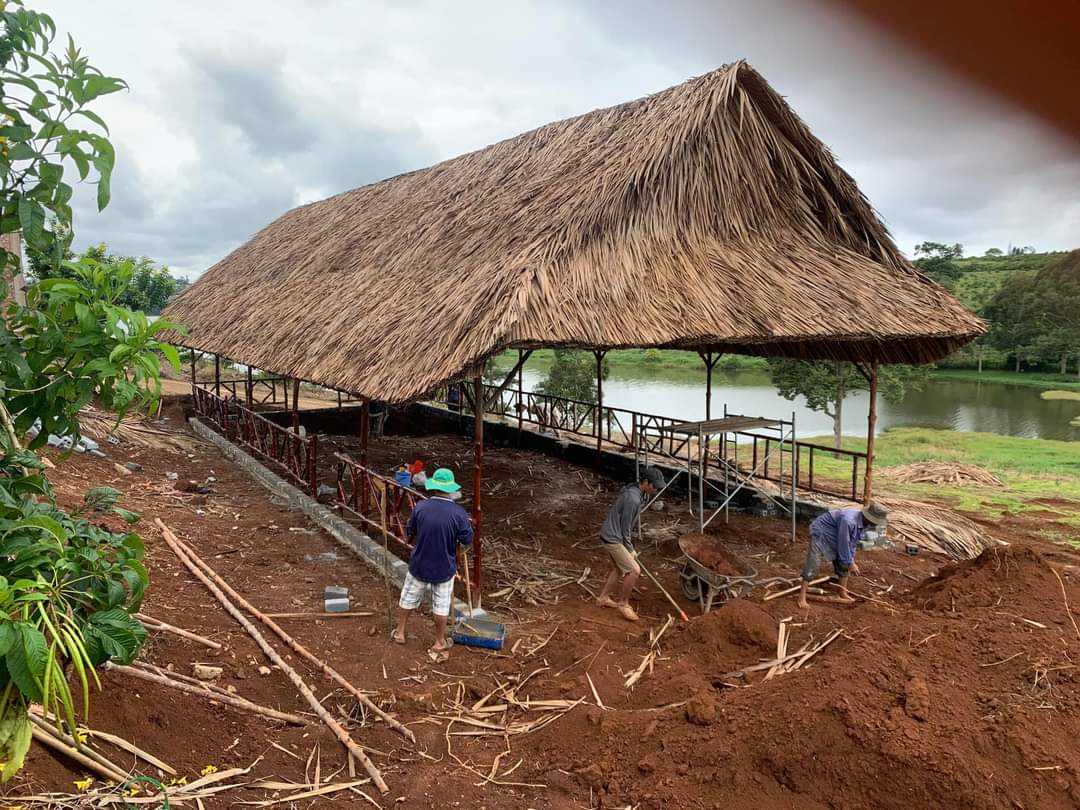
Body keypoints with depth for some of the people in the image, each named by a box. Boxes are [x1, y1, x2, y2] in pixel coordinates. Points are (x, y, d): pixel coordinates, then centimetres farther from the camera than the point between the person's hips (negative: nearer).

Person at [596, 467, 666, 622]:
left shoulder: (635, 492, 4)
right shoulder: (633, 499, -27)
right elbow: (625, 528, -19)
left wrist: (630, 546, 18)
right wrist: (630, 549, -6)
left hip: (613, 537, 10)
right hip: (613, 539, -10)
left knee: (619, 568, 24)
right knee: (634, 570, -9)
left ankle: (603, 597, 38)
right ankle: (623, 604, 7)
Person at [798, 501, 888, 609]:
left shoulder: (863, 522, -9)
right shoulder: (848, 521, -38)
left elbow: (853, 542, 4)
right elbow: (843, 544, -29)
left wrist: (851, 561, 5)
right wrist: (850, 563, -18)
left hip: (834, 539, 9)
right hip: (820, 534, -9)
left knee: (843, 565, 10)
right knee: (813, 565, -15)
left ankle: (843, 594, 24)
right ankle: (802, 596, -12)